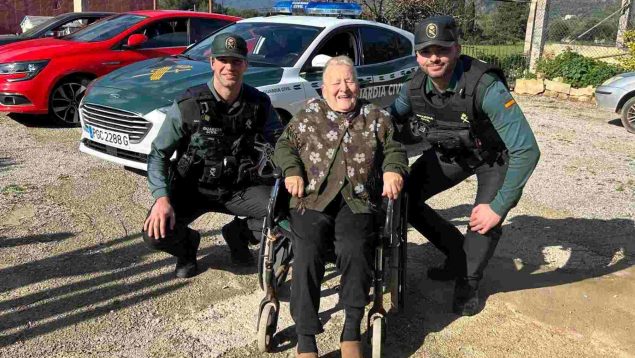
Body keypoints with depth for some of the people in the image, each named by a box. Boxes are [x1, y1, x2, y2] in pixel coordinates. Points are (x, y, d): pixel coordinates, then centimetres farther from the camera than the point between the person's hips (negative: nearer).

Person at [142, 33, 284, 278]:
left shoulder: (259, 104, -6)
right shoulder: (188, 105, -14)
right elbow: (158, 154, -11)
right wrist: (162, 198, -25)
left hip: (239, 189, 2)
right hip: (192, 189, -2)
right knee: (156, 234, -25)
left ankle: (238, 233, 11)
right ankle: (187, 244, 14)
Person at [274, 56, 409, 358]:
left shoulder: (376, 117, 20)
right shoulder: (308, 115, 19)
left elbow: (394, 149, 20)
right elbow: (284, 145, 18)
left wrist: (393, 170, -3)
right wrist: (292, 171, -1)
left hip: (358, 200, 0)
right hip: (312, 198, 0)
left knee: (355, 250, -29)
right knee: (307, 253, -25)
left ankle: (352, 332, -13)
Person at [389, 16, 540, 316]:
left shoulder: (485, 87, -36)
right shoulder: (414, 88, -20)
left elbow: (527, 150, -36)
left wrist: (498, 207, -36)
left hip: (495, 157, -4)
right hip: (449, 154, 5)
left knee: (484, 221, -23)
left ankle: (468, 282, 8)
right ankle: (458, 252, 14)